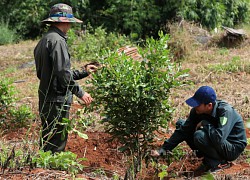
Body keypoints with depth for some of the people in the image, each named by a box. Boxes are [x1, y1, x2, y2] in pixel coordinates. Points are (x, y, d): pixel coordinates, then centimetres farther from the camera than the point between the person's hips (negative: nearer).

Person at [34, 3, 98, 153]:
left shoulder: (44, 41, 16)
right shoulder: (57, 40, -15)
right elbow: (63, 73, -23)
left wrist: (84, 72, 22)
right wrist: (80, 92, -14)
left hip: (46, 99, 10)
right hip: (57, 100, -10)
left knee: (47, 141, 17)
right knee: (57, 143, -4)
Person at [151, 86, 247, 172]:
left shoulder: (225, 111, -31)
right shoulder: (197, 111, -11)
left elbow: (219, 139, -42)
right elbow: (183, 131, -8)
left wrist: (205, 124, -28)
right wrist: (163, 150, -14)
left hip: (233, 148, -8)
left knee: (200, 136, -34)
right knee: (180, 124, 2)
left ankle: (219, 162, -8)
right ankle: (209, 157, 3)